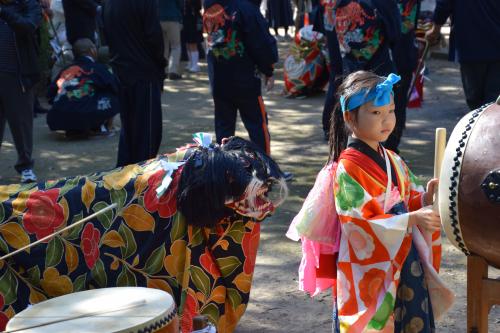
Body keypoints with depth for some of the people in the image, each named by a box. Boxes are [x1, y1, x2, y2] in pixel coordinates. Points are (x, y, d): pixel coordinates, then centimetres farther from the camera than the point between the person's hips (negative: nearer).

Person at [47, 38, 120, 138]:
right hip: (84, 117, -5)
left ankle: (73, 130, 15)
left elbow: (50, 95, 21)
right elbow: (117, 87, 8)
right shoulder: (98, 68, 7)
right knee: (114, 97, 11)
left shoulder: (66, 70, 19)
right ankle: (98, 128, 5)